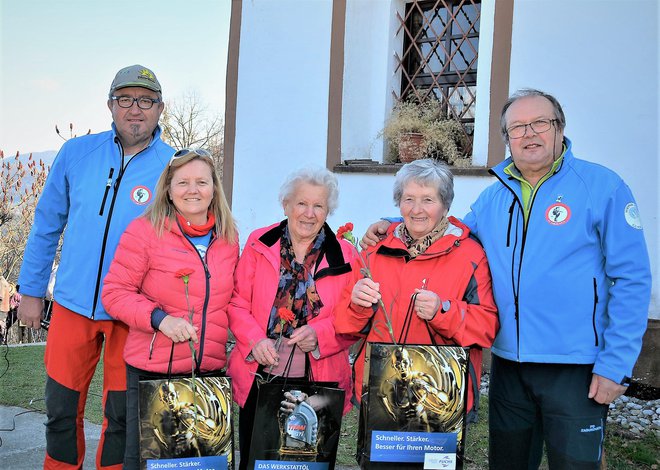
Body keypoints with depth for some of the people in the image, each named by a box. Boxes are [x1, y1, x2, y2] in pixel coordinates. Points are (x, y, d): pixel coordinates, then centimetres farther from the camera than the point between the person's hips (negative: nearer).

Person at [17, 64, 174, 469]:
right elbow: (47, 225, 8)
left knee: (121, 414, 11)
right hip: (73, 303, 2)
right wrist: (32, 291, 10)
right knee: (61, 409, 13)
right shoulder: (77, 153, 0)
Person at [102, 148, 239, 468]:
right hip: (151, 370, -4)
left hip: (209, 370, 4)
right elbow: (114, 292, -7)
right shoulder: (145, 231, -8)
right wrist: (159, 318, -21)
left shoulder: (228, 238, 6)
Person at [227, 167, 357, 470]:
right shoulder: (259, 243, 1)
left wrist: (320, 334, -19)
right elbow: (237, 302, 3)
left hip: (317, 384, 0)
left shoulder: (344, 255, -2)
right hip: (259, 379, 1)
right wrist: (255, 340, -13)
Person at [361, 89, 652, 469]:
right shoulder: (494, 197, 7)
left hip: (577, 367, -4)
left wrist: (616, 364, -12)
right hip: (508, 363, 5)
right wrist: (394, 226, 3)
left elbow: (631, 280, -8)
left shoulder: (601, 186, -7)